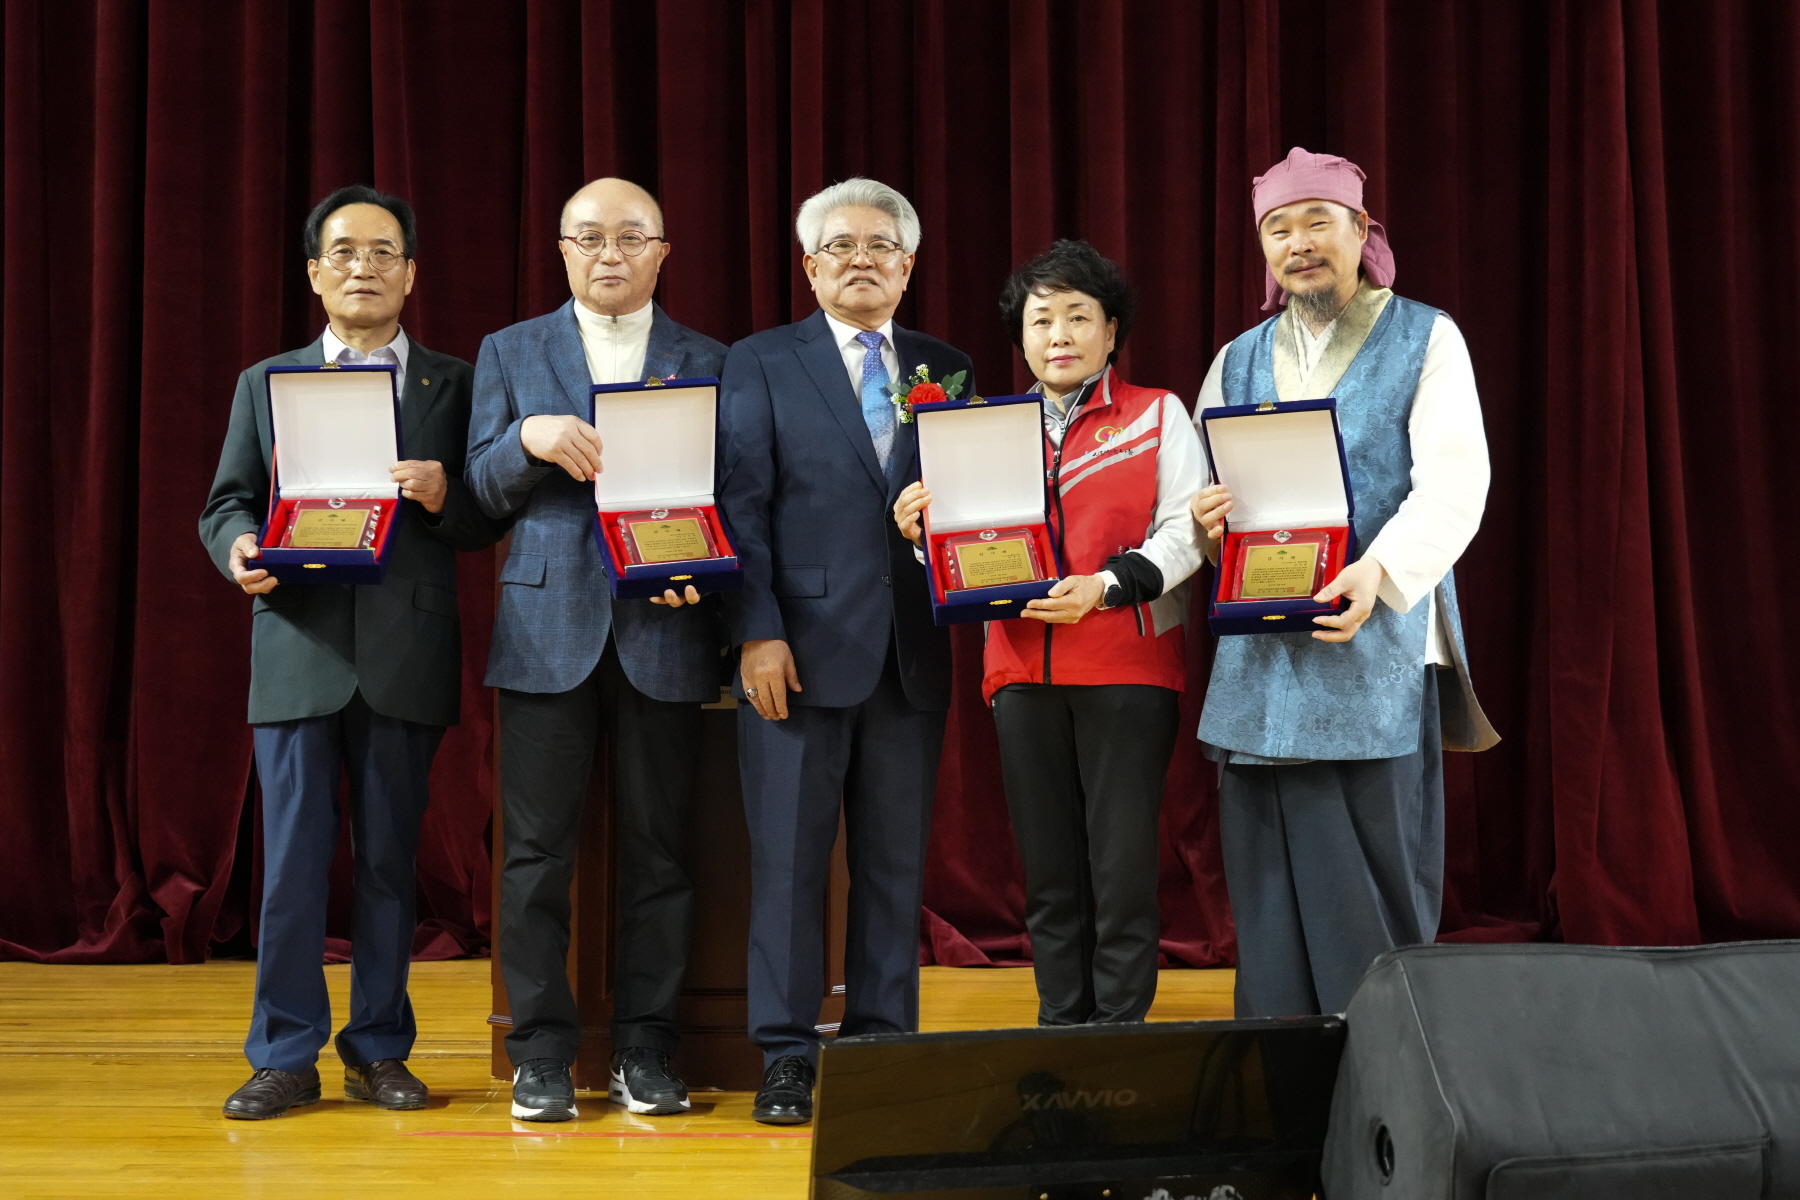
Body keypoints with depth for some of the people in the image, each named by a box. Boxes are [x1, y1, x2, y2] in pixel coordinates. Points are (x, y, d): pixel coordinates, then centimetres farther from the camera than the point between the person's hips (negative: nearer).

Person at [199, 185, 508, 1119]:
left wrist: (444, 498, -14)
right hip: (298, 651, 0)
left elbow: (489, 522, 6)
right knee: (293, 861, 0)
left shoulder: (452, 385, 10)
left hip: (406, 658, 0)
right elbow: (225, 505, 11)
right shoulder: (265, 382, 14)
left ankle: (379, 1050, 16)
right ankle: (285, 1055, 9)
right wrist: (238, 550, -11)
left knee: (389, 860, 6)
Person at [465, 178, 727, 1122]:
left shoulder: (707, 362, 11)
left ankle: (645, 1051, 12)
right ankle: (541, 1054, 9)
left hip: (663, 628, 0)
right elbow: (483, 488, 7)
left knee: (656, 848, 4)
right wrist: (530, 439, -14)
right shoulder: (511, 353, 12)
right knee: (537, 848, 0)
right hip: (548, 627, 0)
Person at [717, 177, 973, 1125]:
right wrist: (757, 630, -10)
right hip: (801, 648, -3)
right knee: (788, 859, -1)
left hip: (910, 654, 3)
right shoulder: (761, 363, 5)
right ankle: (787, 1056, 7)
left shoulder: (947, 370, 14)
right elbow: (741, 503, -1)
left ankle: (882, 1046, 16)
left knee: (896, 862, 7)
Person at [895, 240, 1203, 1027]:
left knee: (1121, 864, -4)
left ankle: (1121, 1037, 4)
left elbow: (1184, 534, -6)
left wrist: (1104, 587, -20)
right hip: (1023, 669, 4)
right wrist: (926, 532, -6)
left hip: (1128, 667, -4)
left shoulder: (1158, 414, 5)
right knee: (1047, 868, 8)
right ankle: (1060, 1031, 17)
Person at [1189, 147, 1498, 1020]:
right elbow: (1205, 496, 17)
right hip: (1260, 658, 4)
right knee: (1273, 889, 2)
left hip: (1375, 646, -4)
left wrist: (1378, 571, -23)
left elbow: (1454, 484, -6)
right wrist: (1205, 521, -8)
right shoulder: (1237, 363, 19)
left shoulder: (1424, 340, 6)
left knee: (1377, 874, -5)